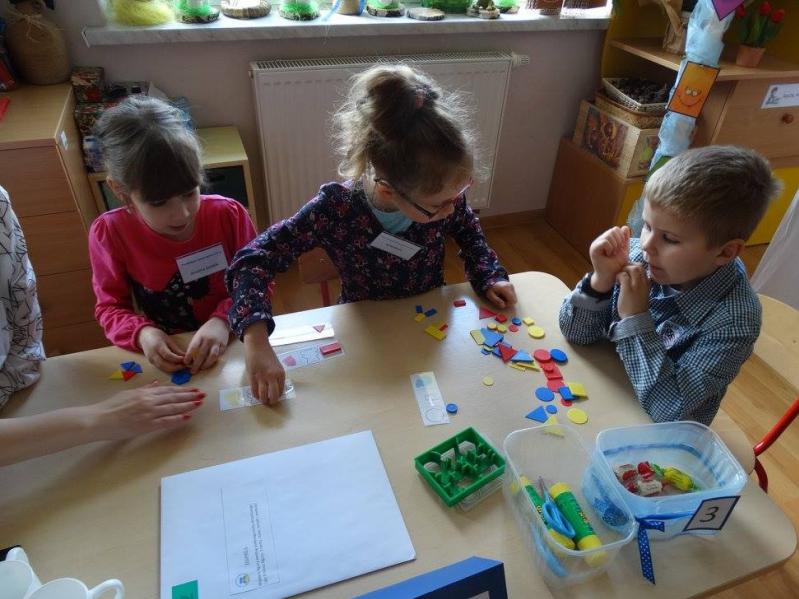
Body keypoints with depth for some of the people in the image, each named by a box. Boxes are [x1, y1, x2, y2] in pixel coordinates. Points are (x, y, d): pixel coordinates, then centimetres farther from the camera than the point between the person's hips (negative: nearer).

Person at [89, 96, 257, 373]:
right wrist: (142, 333, -18)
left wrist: (224, 320, -20)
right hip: (166, 362, 0)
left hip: (234, 348, 0)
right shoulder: (109, 233, -9)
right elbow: (110, 306, 3)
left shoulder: (229, 215, -10)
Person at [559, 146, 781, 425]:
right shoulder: (638, 255, -14)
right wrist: (601, 280, -23)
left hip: (653, 434, -3)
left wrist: (635, 318, -28)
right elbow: (575, 332, -7)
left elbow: (668, 409, -23)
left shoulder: (734, 318, -21)